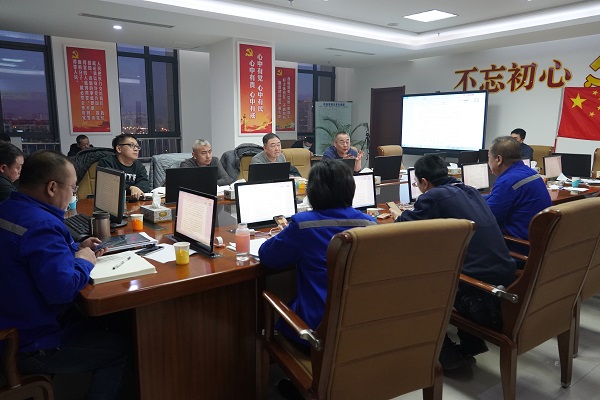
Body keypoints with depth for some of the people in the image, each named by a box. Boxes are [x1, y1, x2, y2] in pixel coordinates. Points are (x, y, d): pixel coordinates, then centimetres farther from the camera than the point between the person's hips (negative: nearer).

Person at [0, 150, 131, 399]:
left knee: (96, 323, 25)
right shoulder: (41, 224, -31)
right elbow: (63, 289, -38)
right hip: (31, 346, -10)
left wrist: (76, 248, 8)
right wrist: (83, 261, -19)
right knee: (120, 350, 4)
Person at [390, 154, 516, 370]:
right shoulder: (471, 191, 14)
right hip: (506, 280, 8)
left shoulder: (433, 196, -9)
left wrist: (399, 216, 21)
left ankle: (446, 354, 19)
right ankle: (471, 343, 33)